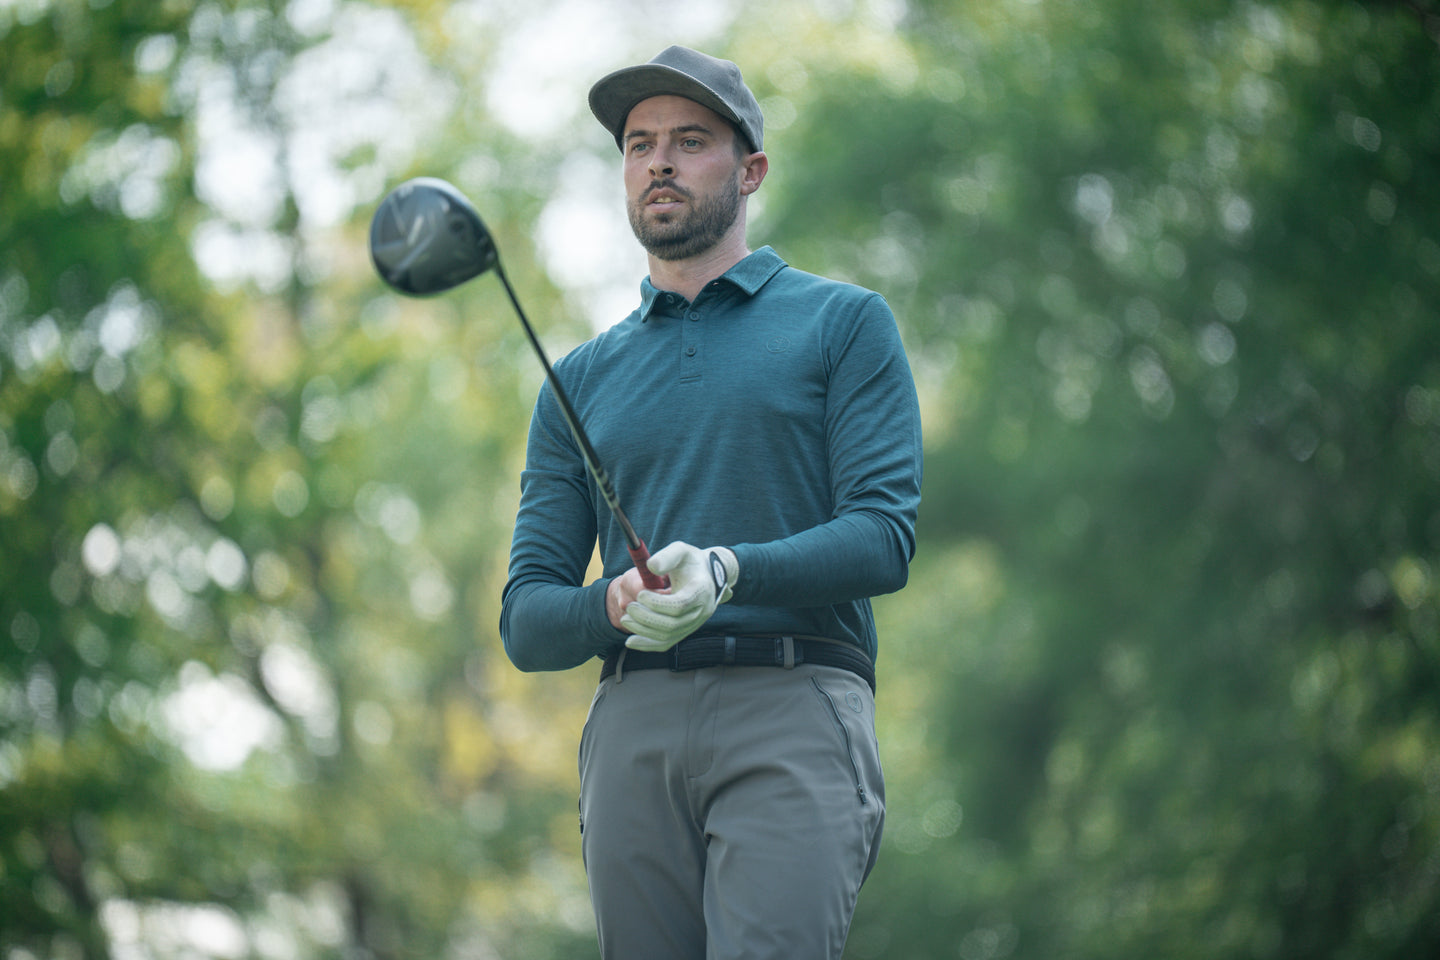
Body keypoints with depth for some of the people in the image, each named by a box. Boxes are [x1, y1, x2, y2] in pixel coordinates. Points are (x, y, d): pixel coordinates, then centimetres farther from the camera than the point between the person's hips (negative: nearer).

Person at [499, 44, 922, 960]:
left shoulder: (844, 322, 13)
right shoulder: (583, 379, 22)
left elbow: (885, 537, 0)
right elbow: (527, 622, 16)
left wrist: (730, 572, -18)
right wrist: (615, 608, -8)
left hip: (796, 717, -4)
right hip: (634, 724, 4)